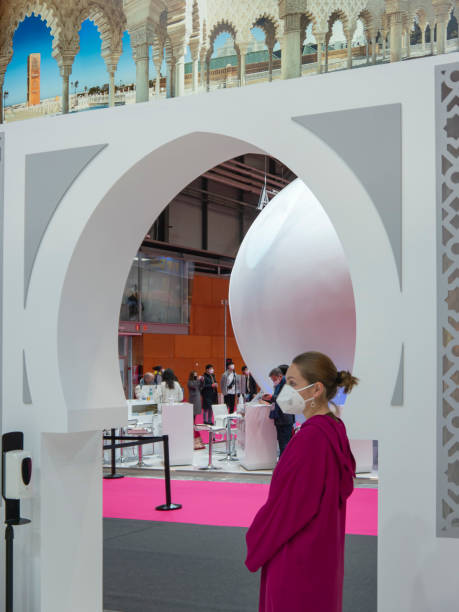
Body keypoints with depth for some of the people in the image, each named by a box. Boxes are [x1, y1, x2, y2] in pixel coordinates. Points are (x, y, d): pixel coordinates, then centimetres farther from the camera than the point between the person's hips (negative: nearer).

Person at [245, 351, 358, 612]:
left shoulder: (311, 438, -24)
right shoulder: (334, 430, 5)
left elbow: (288, 505, -20)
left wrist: (256, 544, -4)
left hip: (299, 558, -9)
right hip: (323, 554, 9)